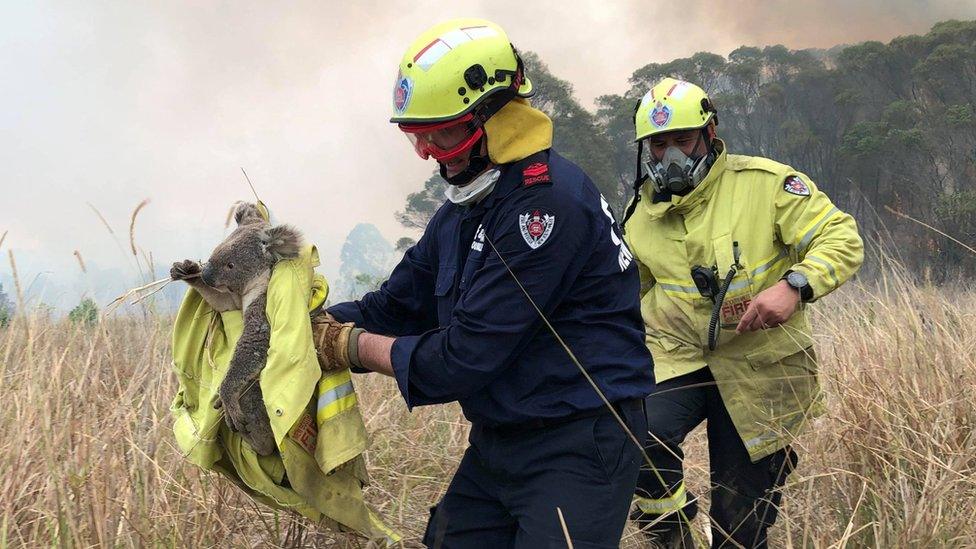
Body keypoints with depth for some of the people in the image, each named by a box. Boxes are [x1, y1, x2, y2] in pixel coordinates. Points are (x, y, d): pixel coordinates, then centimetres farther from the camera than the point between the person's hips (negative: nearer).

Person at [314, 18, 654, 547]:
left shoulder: (548, 203, -21)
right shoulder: (462, 213, 10)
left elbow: (467, 357, -22)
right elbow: (395, 305, 12)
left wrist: (352, 345, -12)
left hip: (577, 448, -9)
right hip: (497, 440, 9)